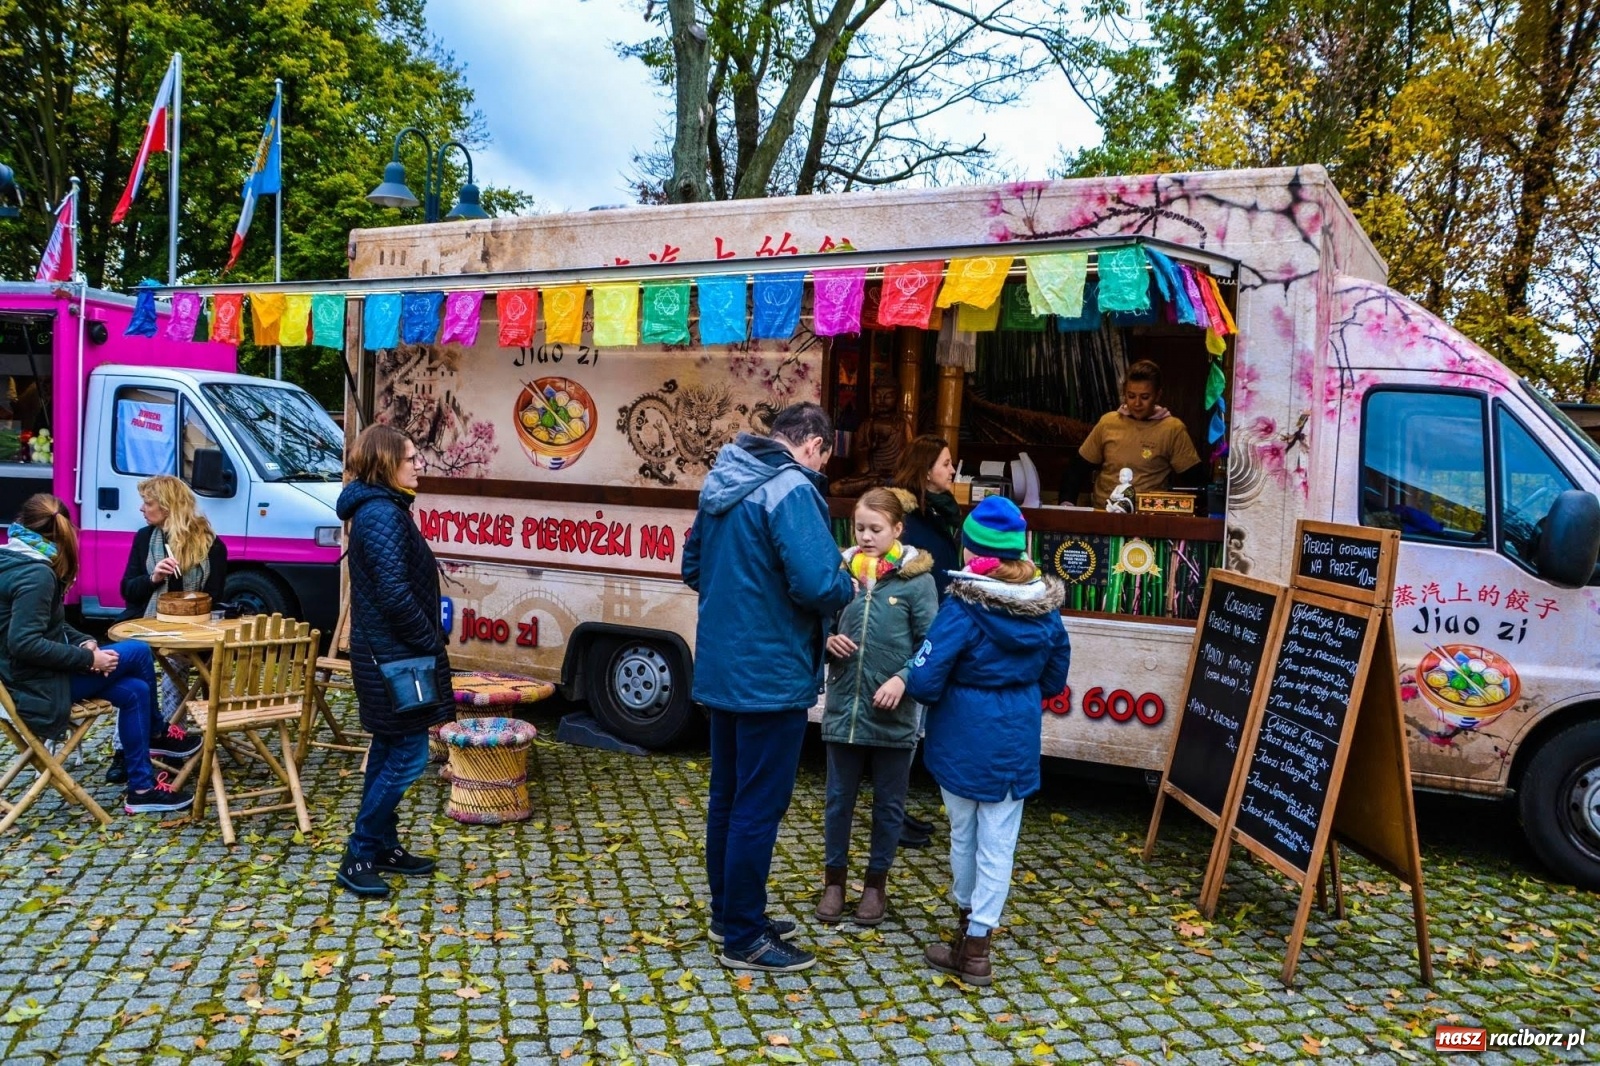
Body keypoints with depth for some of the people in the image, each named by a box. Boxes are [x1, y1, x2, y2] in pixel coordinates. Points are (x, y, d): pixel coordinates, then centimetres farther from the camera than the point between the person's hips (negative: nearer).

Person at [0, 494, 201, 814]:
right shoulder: (35, 574, -23)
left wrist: (84, 643, 0)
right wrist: (89, 658, -21)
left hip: (28, 677, 10)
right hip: (38, 688, -10)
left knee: (134, 691, 4)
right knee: (137, 653, -5)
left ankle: (142, 787, 10)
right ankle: (156, 734, 16)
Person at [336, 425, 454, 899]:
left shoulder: (379, 509, 13)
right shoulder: (384, 514, -19)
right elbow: (395, 593, -25)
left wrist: (426, 642, 11)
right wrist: (432, 644, -15)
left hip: (385, 652, 11)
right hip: (395, 655, -11)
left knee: (389, 751, 17)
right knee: (409, 755, -3)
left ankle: (384, 846, 27)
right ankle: (359, 857, 5)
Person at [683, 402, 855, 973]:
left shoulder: (722, 482, 9)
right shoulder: (792, 490, -18)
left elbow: (693, 567, 17)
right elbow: (818, 584, -27)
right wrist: (847, 586, -6)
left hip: (720, 669, 9)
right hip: (770, 676, -9)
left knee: (727, 797, 18)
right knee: (759, 808, 3)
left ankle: (728, 915, 33)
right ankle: (744, 939, 15)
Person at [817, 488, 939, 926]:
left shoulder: (917, 578, -8)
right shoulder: (842, 570, 0)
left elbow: (931, 644, -7)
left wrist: (903, 679, -19)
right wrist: (827, 639, -10)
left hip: (894, 713, -2)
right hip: (844, 707, 2)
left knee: (889, 803, 13)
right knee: (839, 799, 14)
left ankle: (876, 882, 31)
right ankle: (834, 879, 31)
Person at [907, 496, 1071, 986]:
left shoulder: (964, 607, -19)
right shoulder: (1045, 607, -3)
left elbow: (924, 681, -21)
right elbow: (1053, 679, 9)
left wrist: (953, 691, 0)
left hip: (963, 739, -3)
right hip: (1017, 741, 3)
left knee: (964, 833, 17)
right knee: (999, 842, 8)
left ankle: (968, 913, 36)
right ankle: (977, 938, 14)